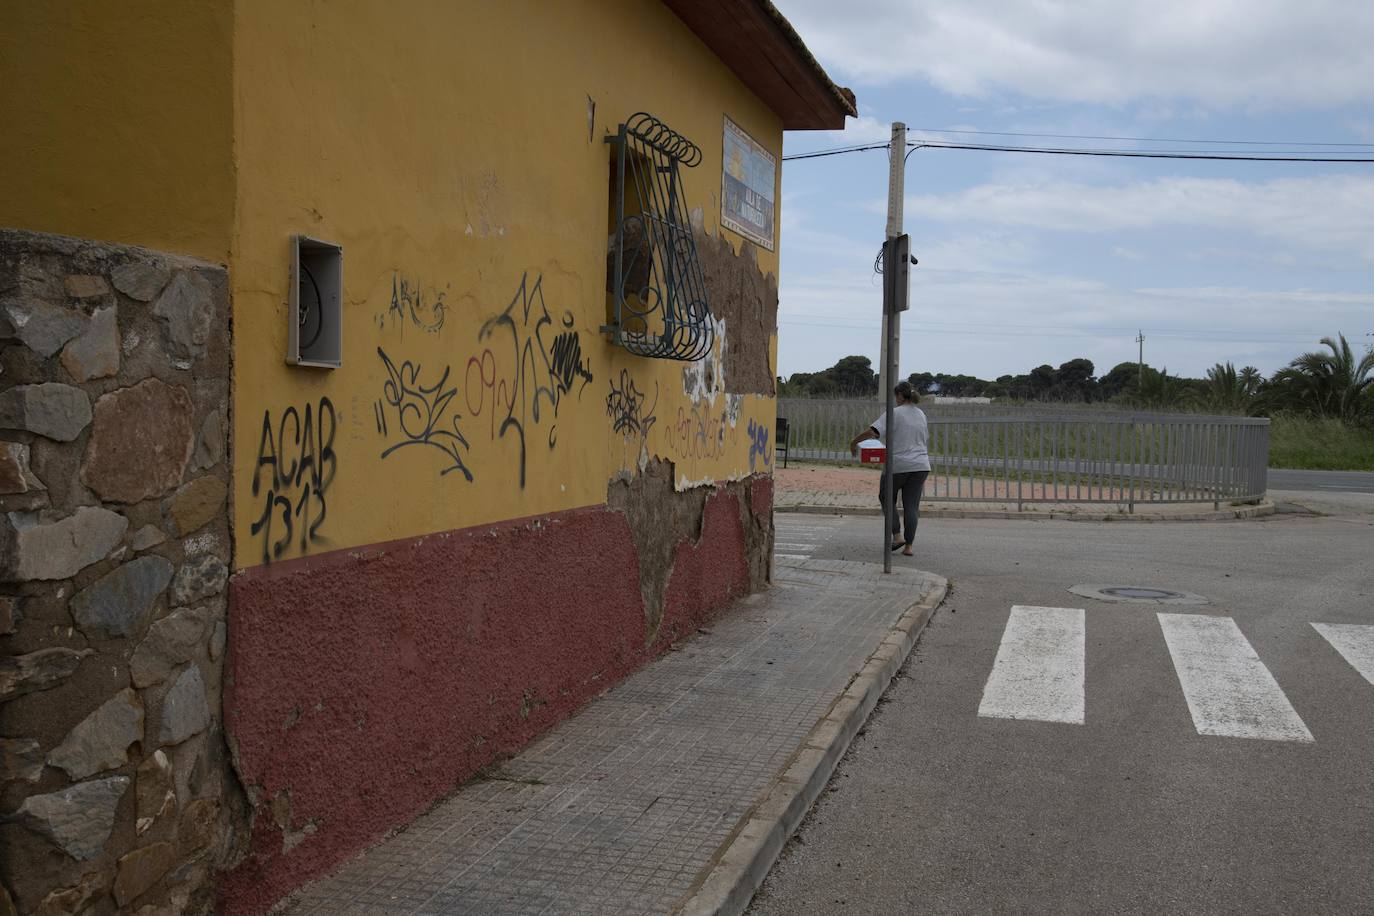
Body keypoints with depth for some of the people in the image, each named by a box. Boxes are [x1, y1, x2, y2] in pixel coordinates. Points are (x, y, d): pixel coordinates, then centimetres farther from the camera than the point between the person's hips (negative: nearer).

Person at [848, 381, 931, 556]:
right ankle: (908, 546, 4)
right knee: (911, 506, 5)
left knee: (886, 498, 16)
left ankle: (897, 535, 6)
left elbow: (873, 431, -19)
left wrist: (854, 442, -6)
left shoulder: (894, 413, -10)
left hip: (897, 465, -5)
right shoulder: (921, 414, 11)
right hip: (920, 465, 5)